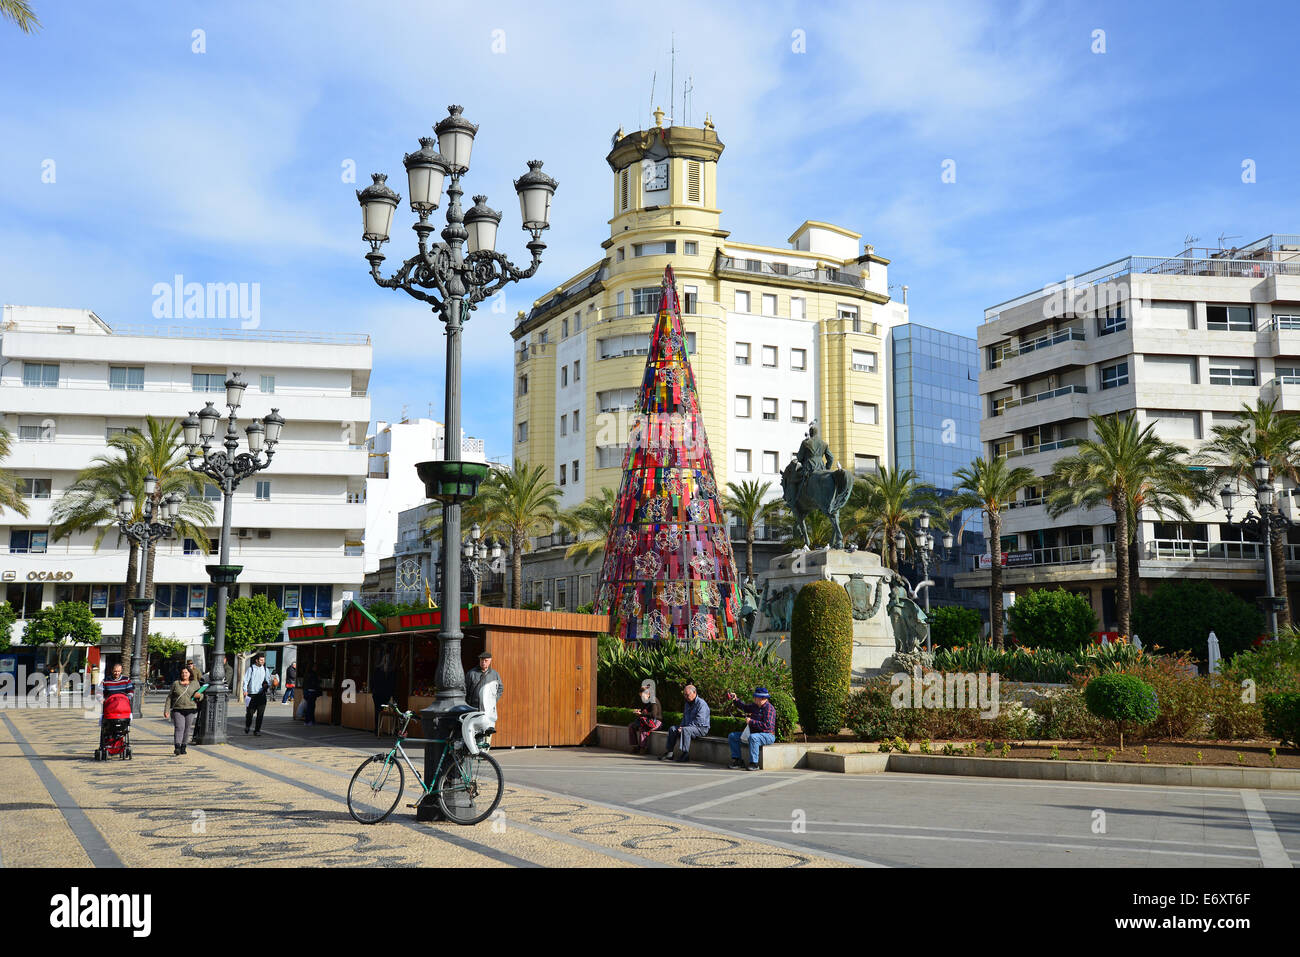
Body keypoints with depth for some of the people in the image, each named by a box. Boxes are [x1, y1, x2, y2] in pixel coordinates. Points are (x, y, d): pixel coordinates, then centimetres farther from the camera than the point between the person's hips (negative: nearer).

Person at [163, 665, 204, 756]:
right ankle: (177, 748, -21)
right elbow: (169, 697, 8)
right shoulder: (175, 683, 7)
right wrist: (166, 710, 1)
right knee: (179, 728, -13)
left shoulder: (195, 683, 9)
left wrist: (199, 695, -10)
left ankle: (183, 747, 13)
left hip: (190, 710, 1)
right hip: (177, 710, -1)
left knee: (187, 729, 4)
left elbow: (201, 696, 15)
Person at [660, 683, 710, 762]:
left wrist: (683, 728, -21)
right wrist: (681, 726, 2)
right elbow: (684, 717, 24)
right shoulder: (687, 703, 15)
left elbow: (699, 721, -23)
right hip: (688, 727, 9)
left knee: (685, 730, -35)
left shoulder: (701, 703, -15)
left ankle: (686, 755, -34)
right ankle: (669, 753, -8)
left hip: (701, 728, -9)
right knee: (672, 729, -4)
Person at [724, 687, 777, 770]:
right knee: (732, 736, 8)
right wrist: (735, 700, 13)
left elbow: (767, 725, -27)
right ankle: (737, 760, 2)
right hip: (753, 733, 9)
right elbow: (744, 707, 27)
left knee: (753, 737, -42)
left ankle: (754, 763, -34)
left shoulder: (769, 709, -18)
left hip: (767, 735, -9)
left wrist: (751, 721, -21)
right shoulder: (756, 706, 9)